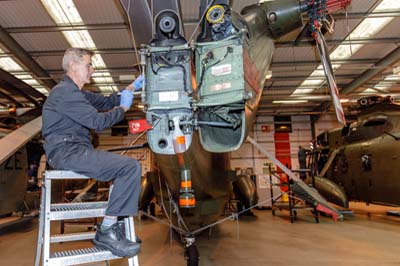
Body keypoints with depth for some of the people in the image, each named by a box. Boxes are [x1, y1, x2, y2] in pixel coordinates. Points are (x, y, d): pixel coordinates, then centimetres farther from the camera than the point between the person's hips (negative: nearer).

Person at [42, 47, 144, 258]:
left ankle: (113, 225, 10)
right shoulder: (65, 92, -10)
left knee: (126, 166, 14)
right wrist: (123, 107, -1)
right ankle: (106, 232, -14)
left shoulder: (75, 92, 22)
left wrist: (131, 87, 15)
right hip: (66, 151, -11)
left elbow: (105, 101, 21)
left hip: (74, 149, 11)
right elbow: (98, 121, -16)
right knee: (131, 167, -22)